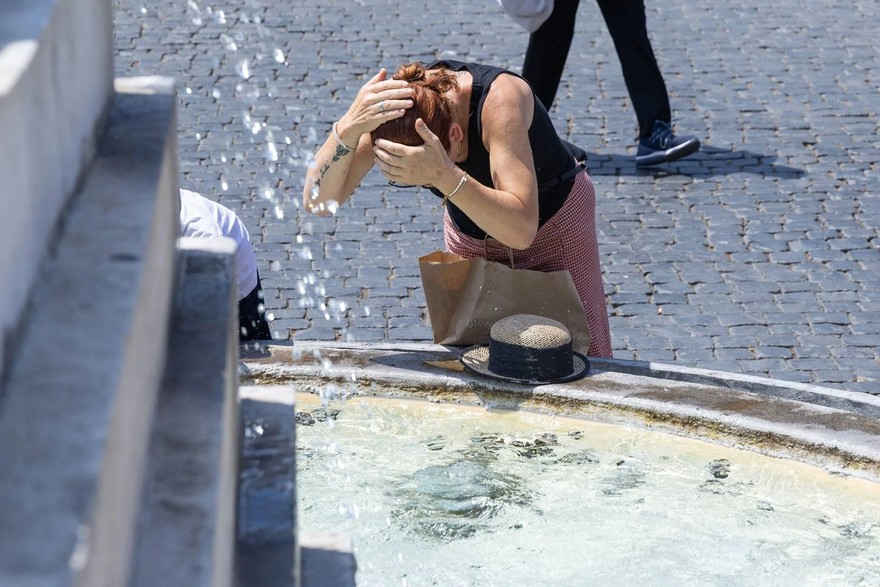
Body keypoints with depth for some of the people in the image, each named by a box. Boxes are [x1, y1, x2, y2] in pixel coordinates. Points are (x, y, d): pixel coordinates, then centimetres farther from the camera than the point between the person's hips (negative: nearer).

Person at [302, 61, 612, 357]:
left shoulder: (500, 98, -40)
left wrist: (444, 176, -59)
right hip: (470, 232, 3)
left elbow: (521, 230, -46)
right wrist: (349, 126, -50)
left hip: (557, 221, -3)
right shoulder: (388, 104, -29)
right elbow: (317, 201, -33)